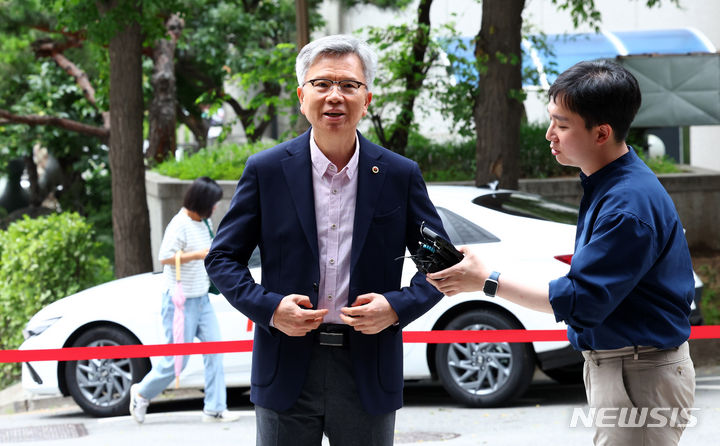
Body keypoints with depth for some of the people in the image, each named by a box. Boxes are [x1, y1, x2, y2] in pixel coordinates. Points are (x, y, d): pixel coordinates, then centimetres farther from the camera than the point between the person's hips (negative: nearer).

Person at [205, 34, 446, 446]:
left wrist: (398, 307, -10)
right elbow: (223, 258, 5)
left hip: (369, 377, 1)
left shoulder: (401, 175, 2)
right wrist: (268, 308, -11)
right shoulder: (266, 171, 1)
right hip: (287, 374, 0)